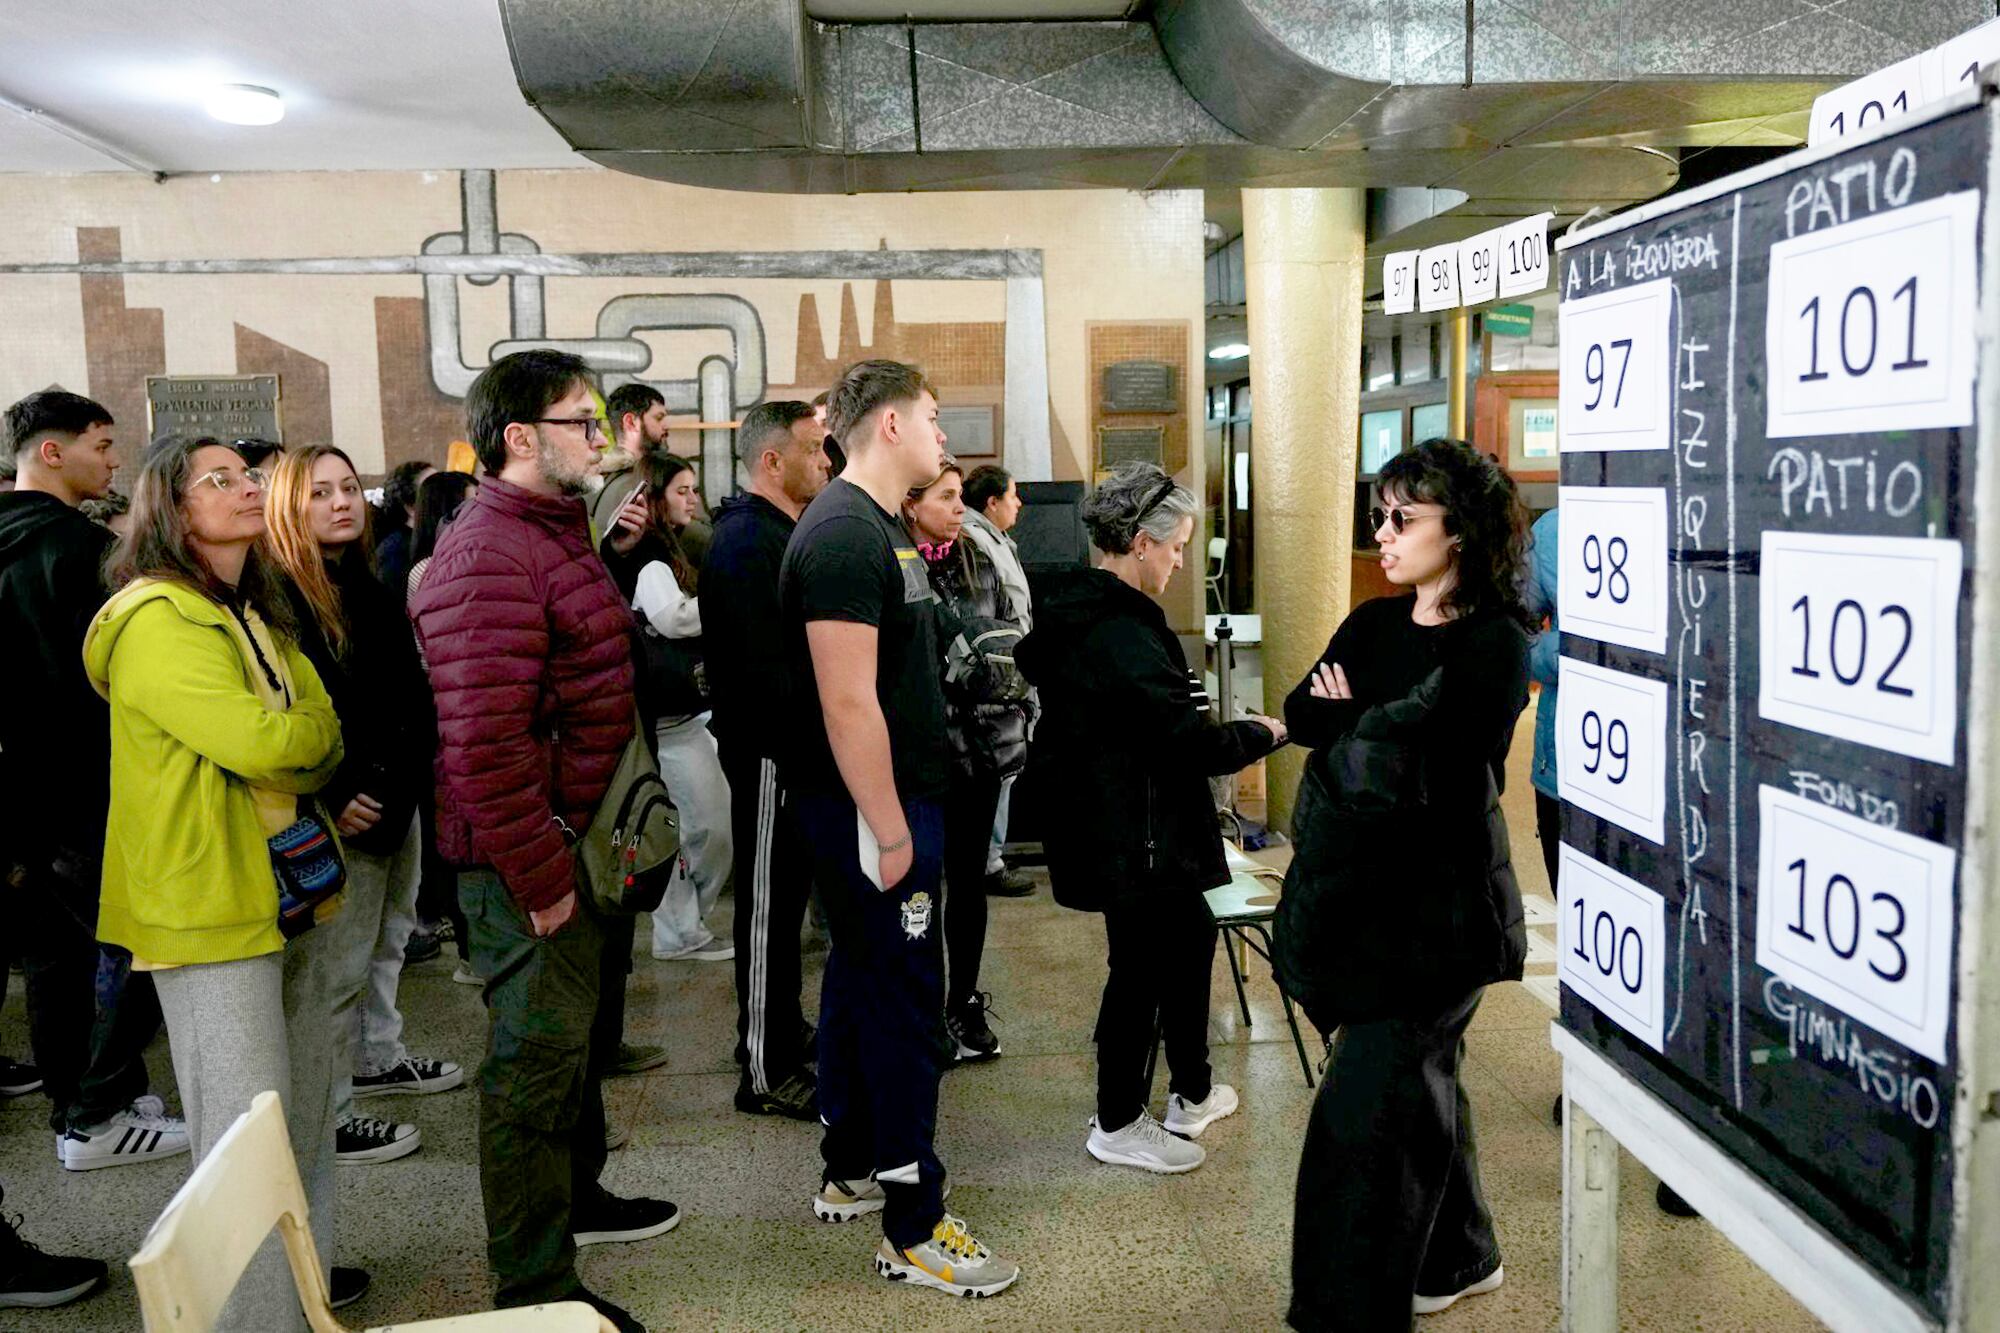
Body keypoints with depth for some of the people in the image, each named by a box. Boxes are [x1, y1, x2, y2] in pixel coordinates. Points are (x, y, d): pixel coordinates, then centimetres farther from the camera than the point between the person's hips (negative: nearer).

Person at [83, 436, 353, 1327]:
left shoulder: (256, 616, 14)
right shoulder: (157, 622, -14)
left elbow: (319, 736, 8)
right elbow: (261, 744, -23)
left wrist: (290, 742, -12)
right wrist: (313, 731, -4)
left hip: (294, 889, 9)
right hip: (211, 902, -8)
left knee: (305, 1109, 17)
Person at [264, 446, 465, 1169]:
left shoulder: (369, 588, 12)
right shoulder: (279, 598, -16)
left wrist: (415, 772, 13)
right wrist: (332, 798, -22)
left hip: (397, 799, 9)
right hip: (342, 813, -9)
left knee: (387, 940, 22)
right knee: (339, 966, -3)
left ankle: (378, 1059, 40)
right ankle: (327, 1121, 7)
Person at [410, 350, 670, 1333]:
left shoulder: (552, 533, 13)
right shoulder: (487, 557, -22)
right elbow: (484, 742, -29)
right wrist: (540, 876, -26)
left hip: (582, 842, 11)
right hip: (532, 860, -11)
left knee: (579, 1032, 25)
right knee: (536, 1063, 1)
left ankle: (575, 1196, 45)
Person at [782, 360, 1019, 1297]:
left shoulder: (874, 525, 13)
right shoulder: (846, 535, -19)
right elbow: (848, 703, -24)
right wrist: (892, 831, -21)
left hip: (882, 802, 10)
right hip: (873, 808, -10)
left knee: (862, 976, 18)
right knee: (904, 995, -4)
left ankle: (849, 1172, 33)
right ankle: (913, 1231, 7)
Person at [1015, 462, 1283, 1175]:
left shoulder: (1070, 607, 5)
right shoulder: (1121, 634, -26)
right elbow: (1193, 744, -25)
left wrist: (1184, 706, 9)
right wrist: (1264, 732, -7)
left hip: (1101, 816, 11)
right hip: (1134, 837, -11)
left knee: (1189, 936, 23)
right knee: (1142, 967, 5)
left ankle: (1192, 1094, 38)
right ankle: (1117, 1125, 24)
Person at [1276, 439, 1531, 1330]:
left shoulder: (1497, 644, -10)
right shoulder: (1374, 623, 10)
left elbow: (1433, 761, -18)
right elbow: (1300, 712, -1)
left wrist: (1351, 722, -5)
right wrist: (1378, 727, -17)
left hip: (1438, 904, -7)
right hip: (1354, 889, 7)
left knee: (1368, 1105, -9)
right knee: (1416, 1077, 20)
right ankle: (1457, 1257, 39)